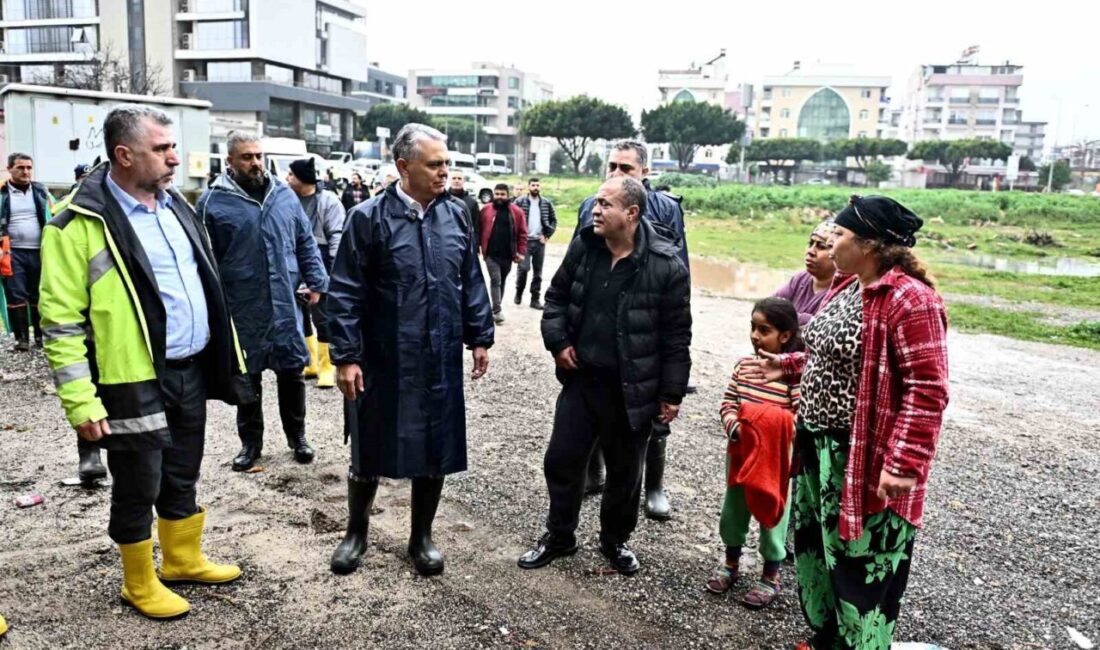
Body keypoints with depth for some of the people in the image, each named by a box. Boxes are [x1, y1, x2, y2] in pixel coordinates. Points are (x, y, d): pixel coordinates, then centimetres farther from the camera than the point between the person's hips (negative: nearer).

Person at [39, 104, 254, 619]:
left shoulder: (174, 207, 9)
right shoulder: (80, 224, -14)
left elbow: (206, 286, 16)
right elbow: (61, 321, -14)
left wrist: (228, 353, 15)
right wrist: (80, 401, -17)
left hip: (192, 369, 7)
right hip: (135, 382, -6)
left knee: (182, 477, 20)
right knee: (138, 488, 9)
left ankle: (183, 560, 39)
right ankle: (140, 584, 29)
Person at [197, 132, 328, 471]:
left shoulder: (284, 194, 7)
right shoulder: (213, 201, -4)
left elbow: (306, 242, 12)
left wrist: (316, 281, 5)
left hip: (286, 304, 3)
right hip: (242, 309, -2)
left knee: (292, 371, 11)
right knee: (247, 377, 9)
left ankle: (297, 435, 28)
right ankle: (250, 442, 25)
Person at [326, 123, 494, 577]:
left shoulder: (456, 216, 5)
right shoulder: (369, 217, -9)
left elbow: (471, 283, 12)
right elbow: (345, 293, -8)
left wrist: (479, 337, 10)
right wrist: (346, 356, -12)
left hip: (442, 362, 4)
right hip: (383, 363, -3)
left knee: (436, 451, 12)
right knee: (370, 451, 11)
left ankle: (422, 537, 32)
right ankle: (356, 533, 35)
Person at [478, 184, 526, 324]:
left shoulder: (517, 212, 1)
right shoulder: (486, 210, 1)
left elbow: (522, 233, 3)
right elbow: (479, 230, 5)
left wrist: (521, 252, -2)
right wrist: (478, 247, 1)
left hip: (508, 255, 2)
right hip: (491, 254, -2)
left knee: (502, 281, 14)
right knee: (495, 280, -10)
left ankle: (496, 308, 28)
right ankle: (497, 310, -10)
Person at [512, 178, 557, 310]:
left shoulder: (547, 203, 6)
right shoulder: (520, 202, -2)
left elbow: (554, 220, 11)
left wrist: (547, 235, 1)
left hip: (540, 241, 3)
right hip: (524, 241, -3)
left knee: (538, 272, 4)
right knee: (523, 268, -11)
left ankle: (535, 299, 11)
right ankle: (519, 292, 13)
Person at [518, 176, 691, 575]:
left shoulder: (666, 266, -14)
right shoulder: (583, 247, -1)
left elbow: (677, 336, -9)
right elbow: (557, 297, 12)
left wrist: (672, 393, -8)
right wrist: (557, 342, -2)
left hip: (632, 390, -3)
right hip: (581, 379, 4)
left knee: (624, 472, 13)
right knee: (561, 459, 11)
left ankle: (615, 540, 36)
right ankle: (559, 536, 32)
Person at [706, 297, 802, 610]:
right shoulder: (743, 364, 1)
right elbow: (727, 402, 2)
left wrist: (769, 432, -27)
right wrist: (735, 428, -15)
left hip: (775, 459, -5)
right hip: (739, 453, 5)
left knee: (772, 515, 10)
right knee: (733, 510, 18)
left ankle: (771, 577, 28)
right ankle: (731, 563, 39)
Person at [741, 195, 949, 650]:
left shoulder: (910, 300, -20)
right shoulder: (845, 287, 9)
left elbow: (927, 391, -23)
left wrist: (903, 463, -26)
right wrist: (783, 366, 15)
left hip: (864, 459, -10)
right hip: (819, 447, 10)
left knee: (860, 564, 5)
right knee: (814, 545, 22)